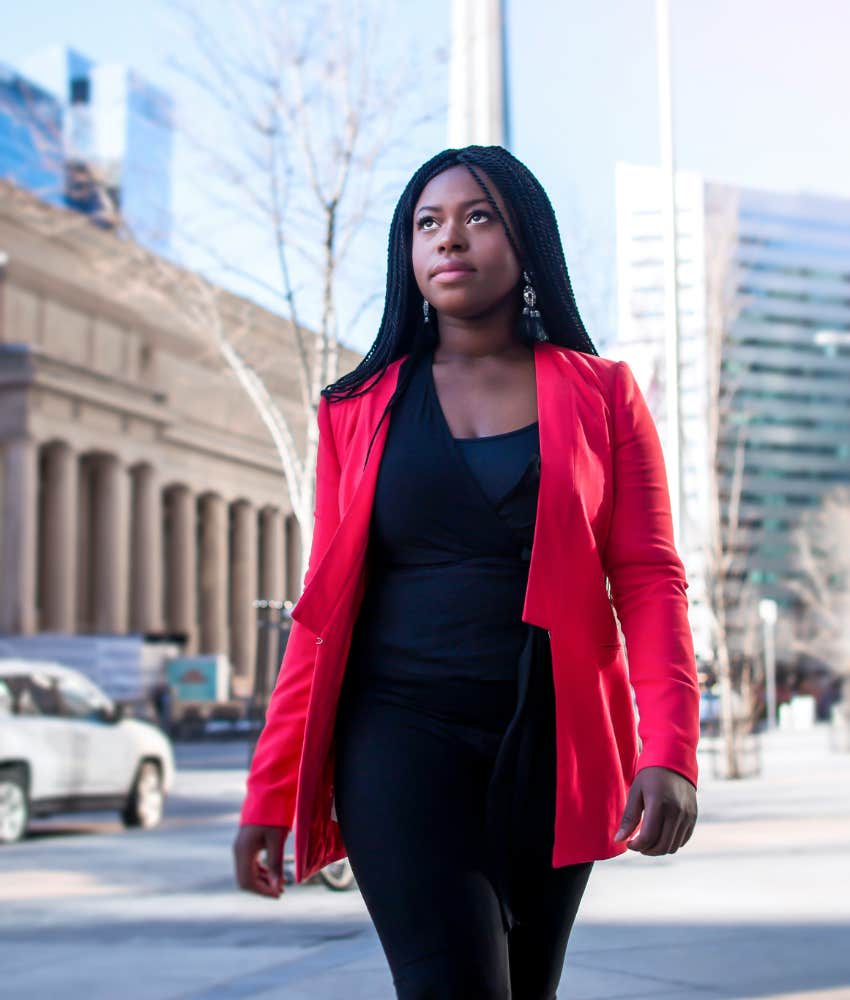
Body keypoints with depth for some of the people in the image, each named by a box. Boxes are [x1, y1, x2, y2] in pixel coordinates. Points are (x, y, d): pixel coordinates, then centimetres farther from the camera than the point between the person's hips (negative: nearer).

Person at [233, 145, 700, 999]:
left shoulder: (600, 396, 7)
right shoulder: (360, 411, 9)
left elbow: (648, 579, 0)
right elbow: (324, 607, 8)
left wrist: (669, 752, -14)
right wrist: (270, 789, 4)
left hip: (551, 743, 1)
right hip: (402, 734, -1)